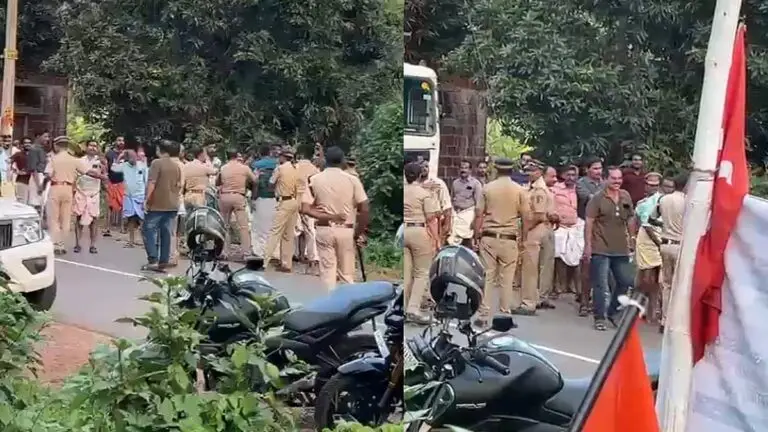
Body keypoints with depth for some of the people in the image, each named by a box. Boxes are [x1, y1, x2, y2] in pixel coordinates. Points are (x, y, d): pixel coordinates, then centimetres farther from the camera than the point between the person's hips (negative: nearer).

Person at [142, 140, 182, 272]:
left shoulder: (157, 163, -9)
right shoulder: (177, 166, 11)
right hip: (172, 205, 6)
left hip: (157, 204, -6)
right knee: (166, 233, 7)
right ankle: (163, 263, 6)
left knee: (149, 230, 3)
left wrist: (147, 199, -14)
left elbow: (152, 183, -16)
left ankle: (153, 260, -7)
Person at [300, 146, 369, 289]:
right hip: (346, 231, 0)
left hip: (324, 230, 1)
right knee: (346, 274, 8)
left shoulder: (315, 179, 0)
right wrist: (359, 233, 3)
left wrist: (327, 217, -5)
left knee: (327, 273, 6)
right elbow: (364, 210, -7)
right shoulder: (352, 179, -3)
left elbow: (305, 209, -7)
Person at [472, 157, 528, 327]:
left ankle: (483, 315, 4)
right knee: (507, 278, 6)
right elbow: (524, 215, 1)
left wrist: (477, 235, 6)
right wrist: (522, 235, 15)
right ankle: (505, 313, 10)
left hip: (489, 237, 0)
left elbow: (479, 214, -1)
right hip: (509, 238, 0)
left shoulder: (487, 187, 0)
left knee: (487, 276, 3)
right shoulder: (519, 189, 0)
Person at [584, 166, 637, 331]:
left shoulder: (626, 197, 8)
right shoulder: (598, 198, -7)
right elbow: (589, 222, -10)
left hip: (621, 249, 5)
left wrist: (631, 239, 14)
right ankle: (600, 318, 9)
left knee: (627, 281, 10)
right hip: (600, 249, -5)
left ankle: (612, 311, 27)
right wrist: (588, 245, -14)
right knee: (600, 285, -1)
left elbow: (631, 219, 18)